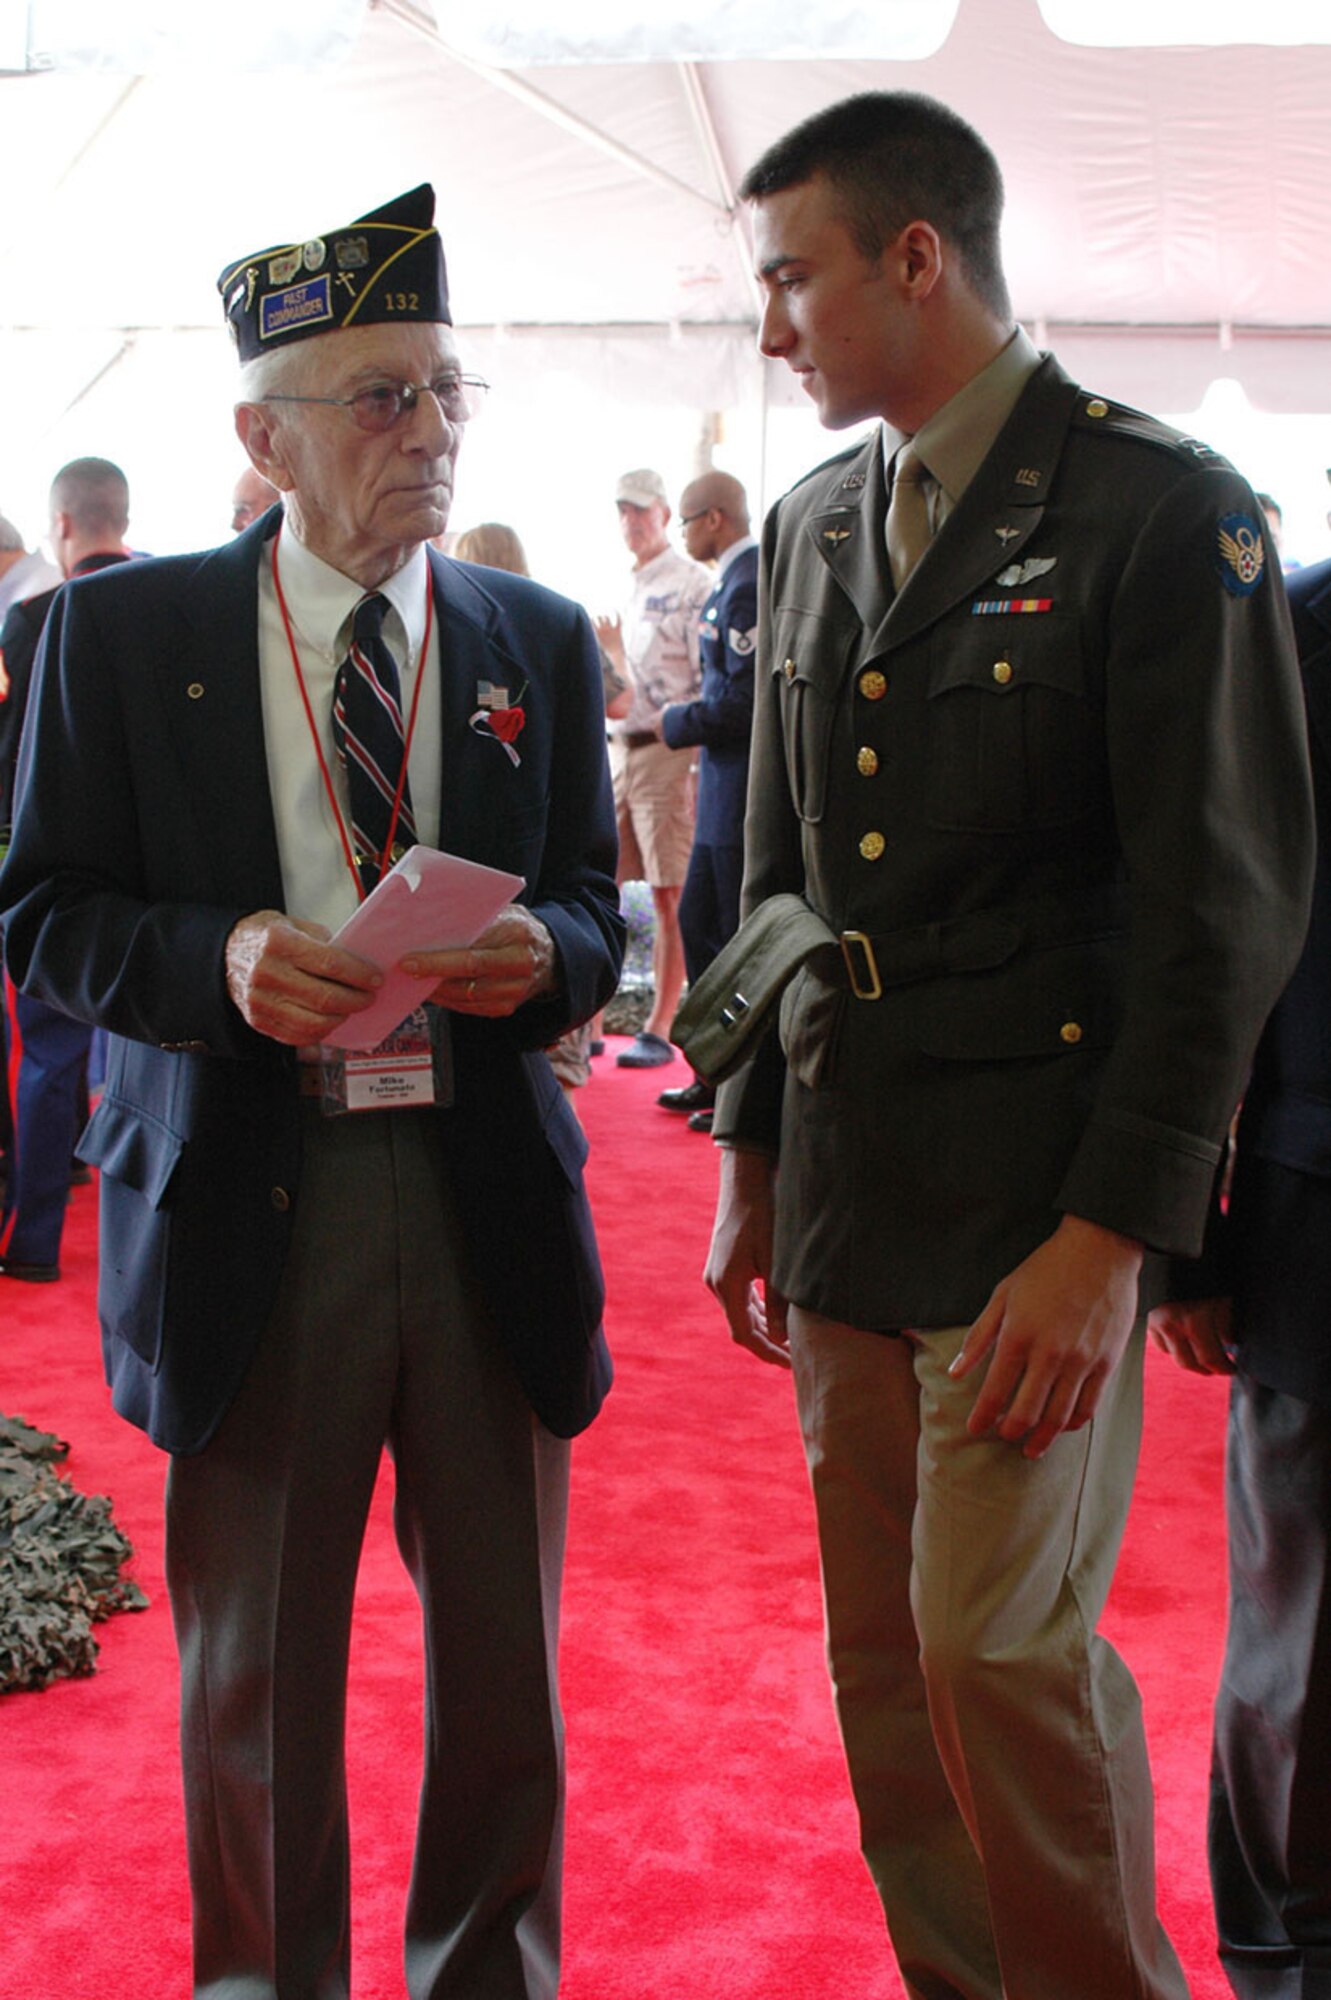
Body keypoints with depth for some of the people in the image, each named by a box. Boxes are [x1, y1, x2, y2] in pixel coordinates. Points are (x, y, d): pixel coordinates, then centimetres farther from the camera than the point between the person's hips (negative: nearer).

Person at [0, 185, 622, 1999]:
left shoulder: (541, 641, 9)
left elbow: (594, 914, 10)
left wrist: (540, 952, -13)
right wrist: (222, 958, -18)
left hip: (487, 1187, 2)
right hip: (242, 1196, -2)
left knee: (505, 1658, 12)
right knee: (254, 1672, 12)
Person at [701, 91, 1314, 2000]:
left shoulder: (1161, 511, -9)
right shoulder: (814, 527, 12)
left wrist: (1109, 1234, -17)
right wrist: (752, 1158, 15)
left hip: (1037, 1200, -6)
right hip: (845, 1196, 6)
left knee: (1001, 1647, -4)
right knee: (886, 1659, 13)